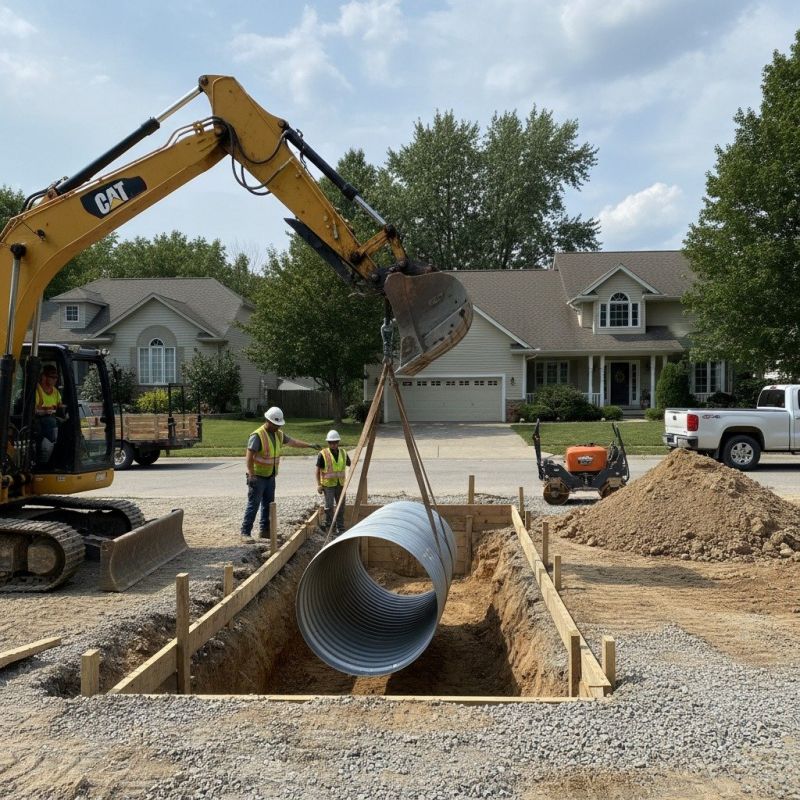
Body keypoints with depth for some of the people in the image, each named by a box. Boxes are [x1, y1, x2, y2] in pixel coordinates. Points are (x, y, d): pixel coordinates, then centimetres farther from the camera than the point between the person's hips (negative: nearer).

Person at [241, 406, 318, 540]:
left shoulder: (278, 434, 8)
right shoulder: (257, 435, -18)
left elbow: (293, 442, 23)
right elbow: (249, 455, -24)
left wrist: (310, 445, 22)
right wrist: (251, 475, -30)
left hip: (270, 477, 8)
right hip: (257, 477, -8)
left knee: (268, 504, 11)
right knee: (253, 504, -7)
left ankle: (265, 531, 19)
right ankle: (245, 532, -2)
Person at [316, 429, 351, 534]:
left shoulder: (343, 453, 5)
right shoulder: (323, 454, -8)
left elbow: (349, 464, 21)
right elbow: (318, 470, -4)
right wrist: (318, 484, -8)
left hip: (340, 484, 4)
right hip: (328, 484, -4)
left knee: (341, 506, 8)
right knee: (329, 506, -11)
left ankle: (340, 528, 19)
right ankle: (328, 526, 6)